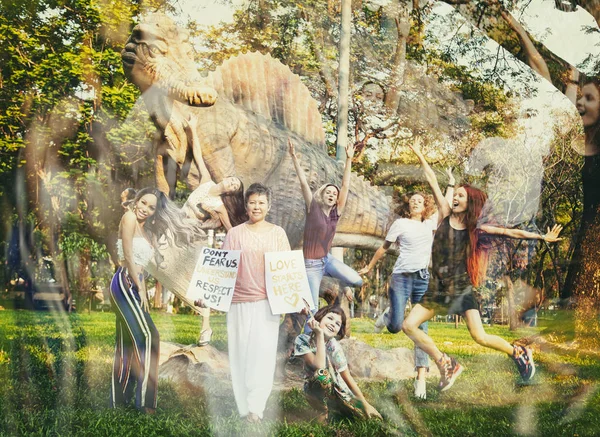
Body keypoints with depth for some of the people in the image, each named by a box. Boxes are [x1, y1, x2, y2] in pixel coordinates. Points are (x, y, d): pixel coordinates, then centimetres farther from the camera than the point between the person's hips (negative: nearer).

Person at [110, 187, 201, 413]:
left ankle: (119, 399, 17)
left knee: (128, 343, 11)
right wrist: (140, 287, -11)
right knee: (147, 336, -11)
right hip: (125, 282, -9)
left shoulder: (148, 228, 17)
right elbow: (128, 256, -12)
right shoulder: (129, 217, -7)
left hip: (135, 286, 9)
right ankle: (144, 400, -9)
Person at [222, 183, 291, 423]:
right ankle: (244, 406, 13)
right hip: (240, 301, 0)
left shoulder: (277, 233, 7)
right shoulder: (235, 233, 6)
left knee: (263, 352, -7)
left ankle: (255, 406, -2)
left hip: (268, 301, 0)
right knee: (241, 352, 3)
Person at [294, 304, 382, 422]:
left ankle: (333, 409, 20)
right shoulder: (303, 340, -19)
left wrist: (366, 404, -7)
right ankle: (324, 412, -9)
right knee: (323, 374, -35)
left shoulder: (334, 346, -14)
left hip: (338, 391, 4)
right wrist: (319, 335, -31)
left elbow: (348, 378, -7)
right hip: (316, 392, -3)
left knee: (367, 415, -8)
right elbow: (320, 368, -31)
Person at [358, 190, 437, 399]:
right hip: (401, 278, -2)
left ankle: (421, 378, -6)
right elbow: (383, 248, 11)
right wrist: (369, 267, 17)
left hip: (424, 280, 3)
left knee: (421, 329, -4)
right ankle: (387, 316, 32)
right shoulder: (400, 224, 5)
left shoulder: (430, 224, 12)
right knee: (396, 327, -8)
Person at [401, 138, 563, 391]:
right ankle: (446, 366, 5)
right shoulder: (445, 215, 3)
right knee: (409, 326, -9)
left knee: (480, 337, -13)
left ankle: (518, 353, 17)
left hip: (463, 288, -3)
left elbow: (511, 232, 0)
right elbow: (433, 183, 4)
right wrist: (419, 155, 8)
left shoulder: (476, 229, 0)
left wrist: (542, 237, -3)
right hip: (438, 288, 3)